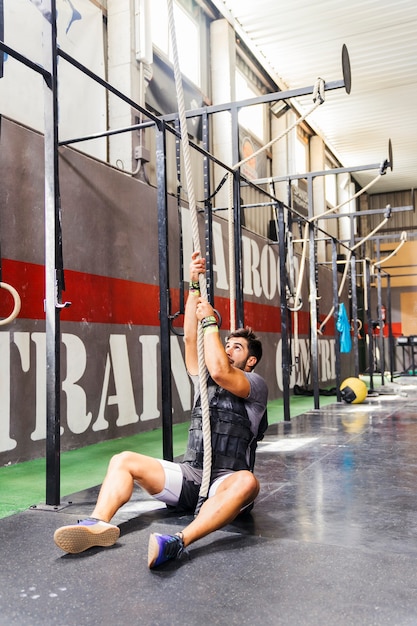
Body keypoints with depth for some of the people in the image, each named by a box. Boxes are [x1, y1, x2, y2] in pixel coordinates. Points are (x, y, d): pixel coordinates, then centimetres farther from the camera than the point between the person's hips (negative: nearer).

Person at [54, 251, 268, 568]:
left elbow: (220, 372, -20)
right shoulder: (205, 381, 18)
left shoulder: (257, 386, 1)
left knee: (246, 481, -40)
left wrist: (210, 322, -11)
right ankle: (99, 524, -34)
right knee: (124, 460, -12)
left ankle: (178, 542, -55)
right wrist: (195, 286, 2)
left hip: (224, 483, -5)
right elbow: (190, 338, 7)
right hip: (189, 475, 6)